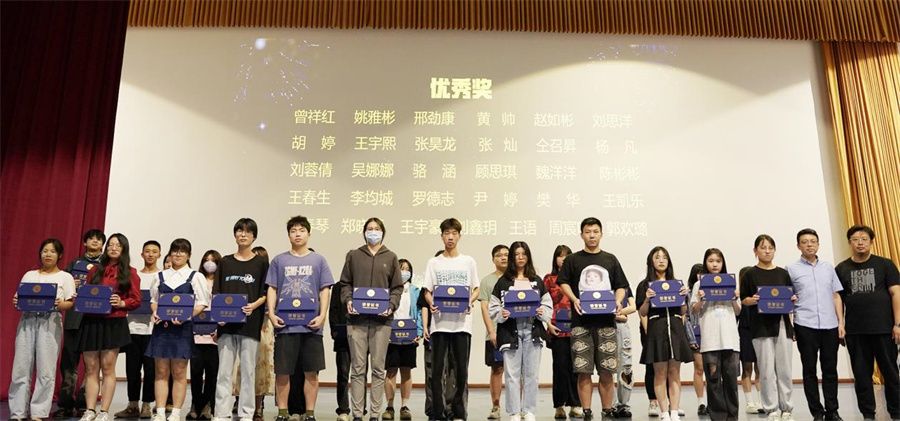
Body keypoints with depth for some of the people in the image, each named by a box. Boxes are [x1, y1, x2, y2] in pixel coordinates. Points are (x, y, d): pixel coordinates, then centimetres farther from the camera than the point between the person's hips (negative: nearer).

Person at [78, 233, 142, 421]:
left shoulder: (130, 273, 5)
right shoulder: (95, 270, 14)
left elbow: (137, 300, 2)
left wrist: (121, 303, -15)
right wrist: (79, 299, -3)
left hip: (114, 324, -3)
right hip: (91, 322, 3)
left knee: (108, 368, -1)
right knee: (91, 369, 4)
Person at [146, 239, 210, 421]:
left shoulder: (195, 276, 2)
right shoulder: (161, 276, 12)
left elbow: (202, 303, -1)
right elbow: (154, 299, 18)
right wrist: (154, 313, -3)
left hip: (183, 327, -3)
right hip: (161, 326, 3)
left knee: (179, 373, 3)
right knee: (161, 372, 4)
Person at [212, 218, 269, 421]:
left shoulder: (261, 263, 4)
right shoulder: (225, 262, 11)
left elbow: (265, 294, 2)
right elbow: (216, 294, 10)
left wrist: (254, 305, -16)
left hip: (250, 323, -2)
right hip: (226, 323, 2)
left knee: (248, 371, 3)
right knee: (224, 371, 3)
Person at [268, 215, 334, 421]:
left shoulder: (318, 260, 8)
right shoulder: (279, 260, 9)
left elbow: (325, 290, 5)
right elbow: (272, 289, 8)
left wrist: (322, 315, -7)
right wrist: (271, 313, -5)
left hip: (311, 325, 0)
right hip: (285, 325, 0)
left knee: (311, 372, 3)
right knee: (282, 372, 4)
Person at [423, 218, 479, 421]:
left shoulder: (468, 262, 8)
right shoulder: (434, 262, 8)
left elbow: (476, 289, 11)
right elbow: (427, 291, 7)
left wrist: (470, 302, -9)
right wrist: (431, 303, -14)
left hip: (462, 322, 0)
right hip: (440, 322, 0)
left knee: (461, 368, 3)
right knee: (437, 368, 1)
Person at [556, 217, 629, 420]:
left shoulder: (610, 260, 13)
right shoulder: (573, 260, 8)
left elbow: (621, 286, 13)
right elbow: (563, 282, 3)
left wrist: (618, 302, -6)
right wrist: (574, 300, -13)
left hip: (605, 320, 2)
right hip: (581, 321, -1)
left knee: (606, 370, 4)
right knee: (583, 370, -1)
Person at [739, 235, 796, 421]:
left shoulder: (783, 273, 11)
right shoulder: (750, 274, 3)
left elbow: (791, 297, 15)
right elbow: (743, 300, 3)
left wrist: (793, 299, -7)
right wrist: (753, 300, -16)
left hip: (782, 324, 3)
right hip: (761, 326, -3)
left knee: (784, 369, 4)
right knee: (767, 370, -3)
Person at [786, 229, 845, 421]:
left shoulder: (828, 267, 13)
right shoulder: (792, 269, 4)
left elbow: (836, 296, 14)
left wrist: (841, 322, 6)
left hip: (830, 325, 3)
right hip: (805, 326, -2)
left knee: (830, 369, 7)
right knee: (809, 369, 3)